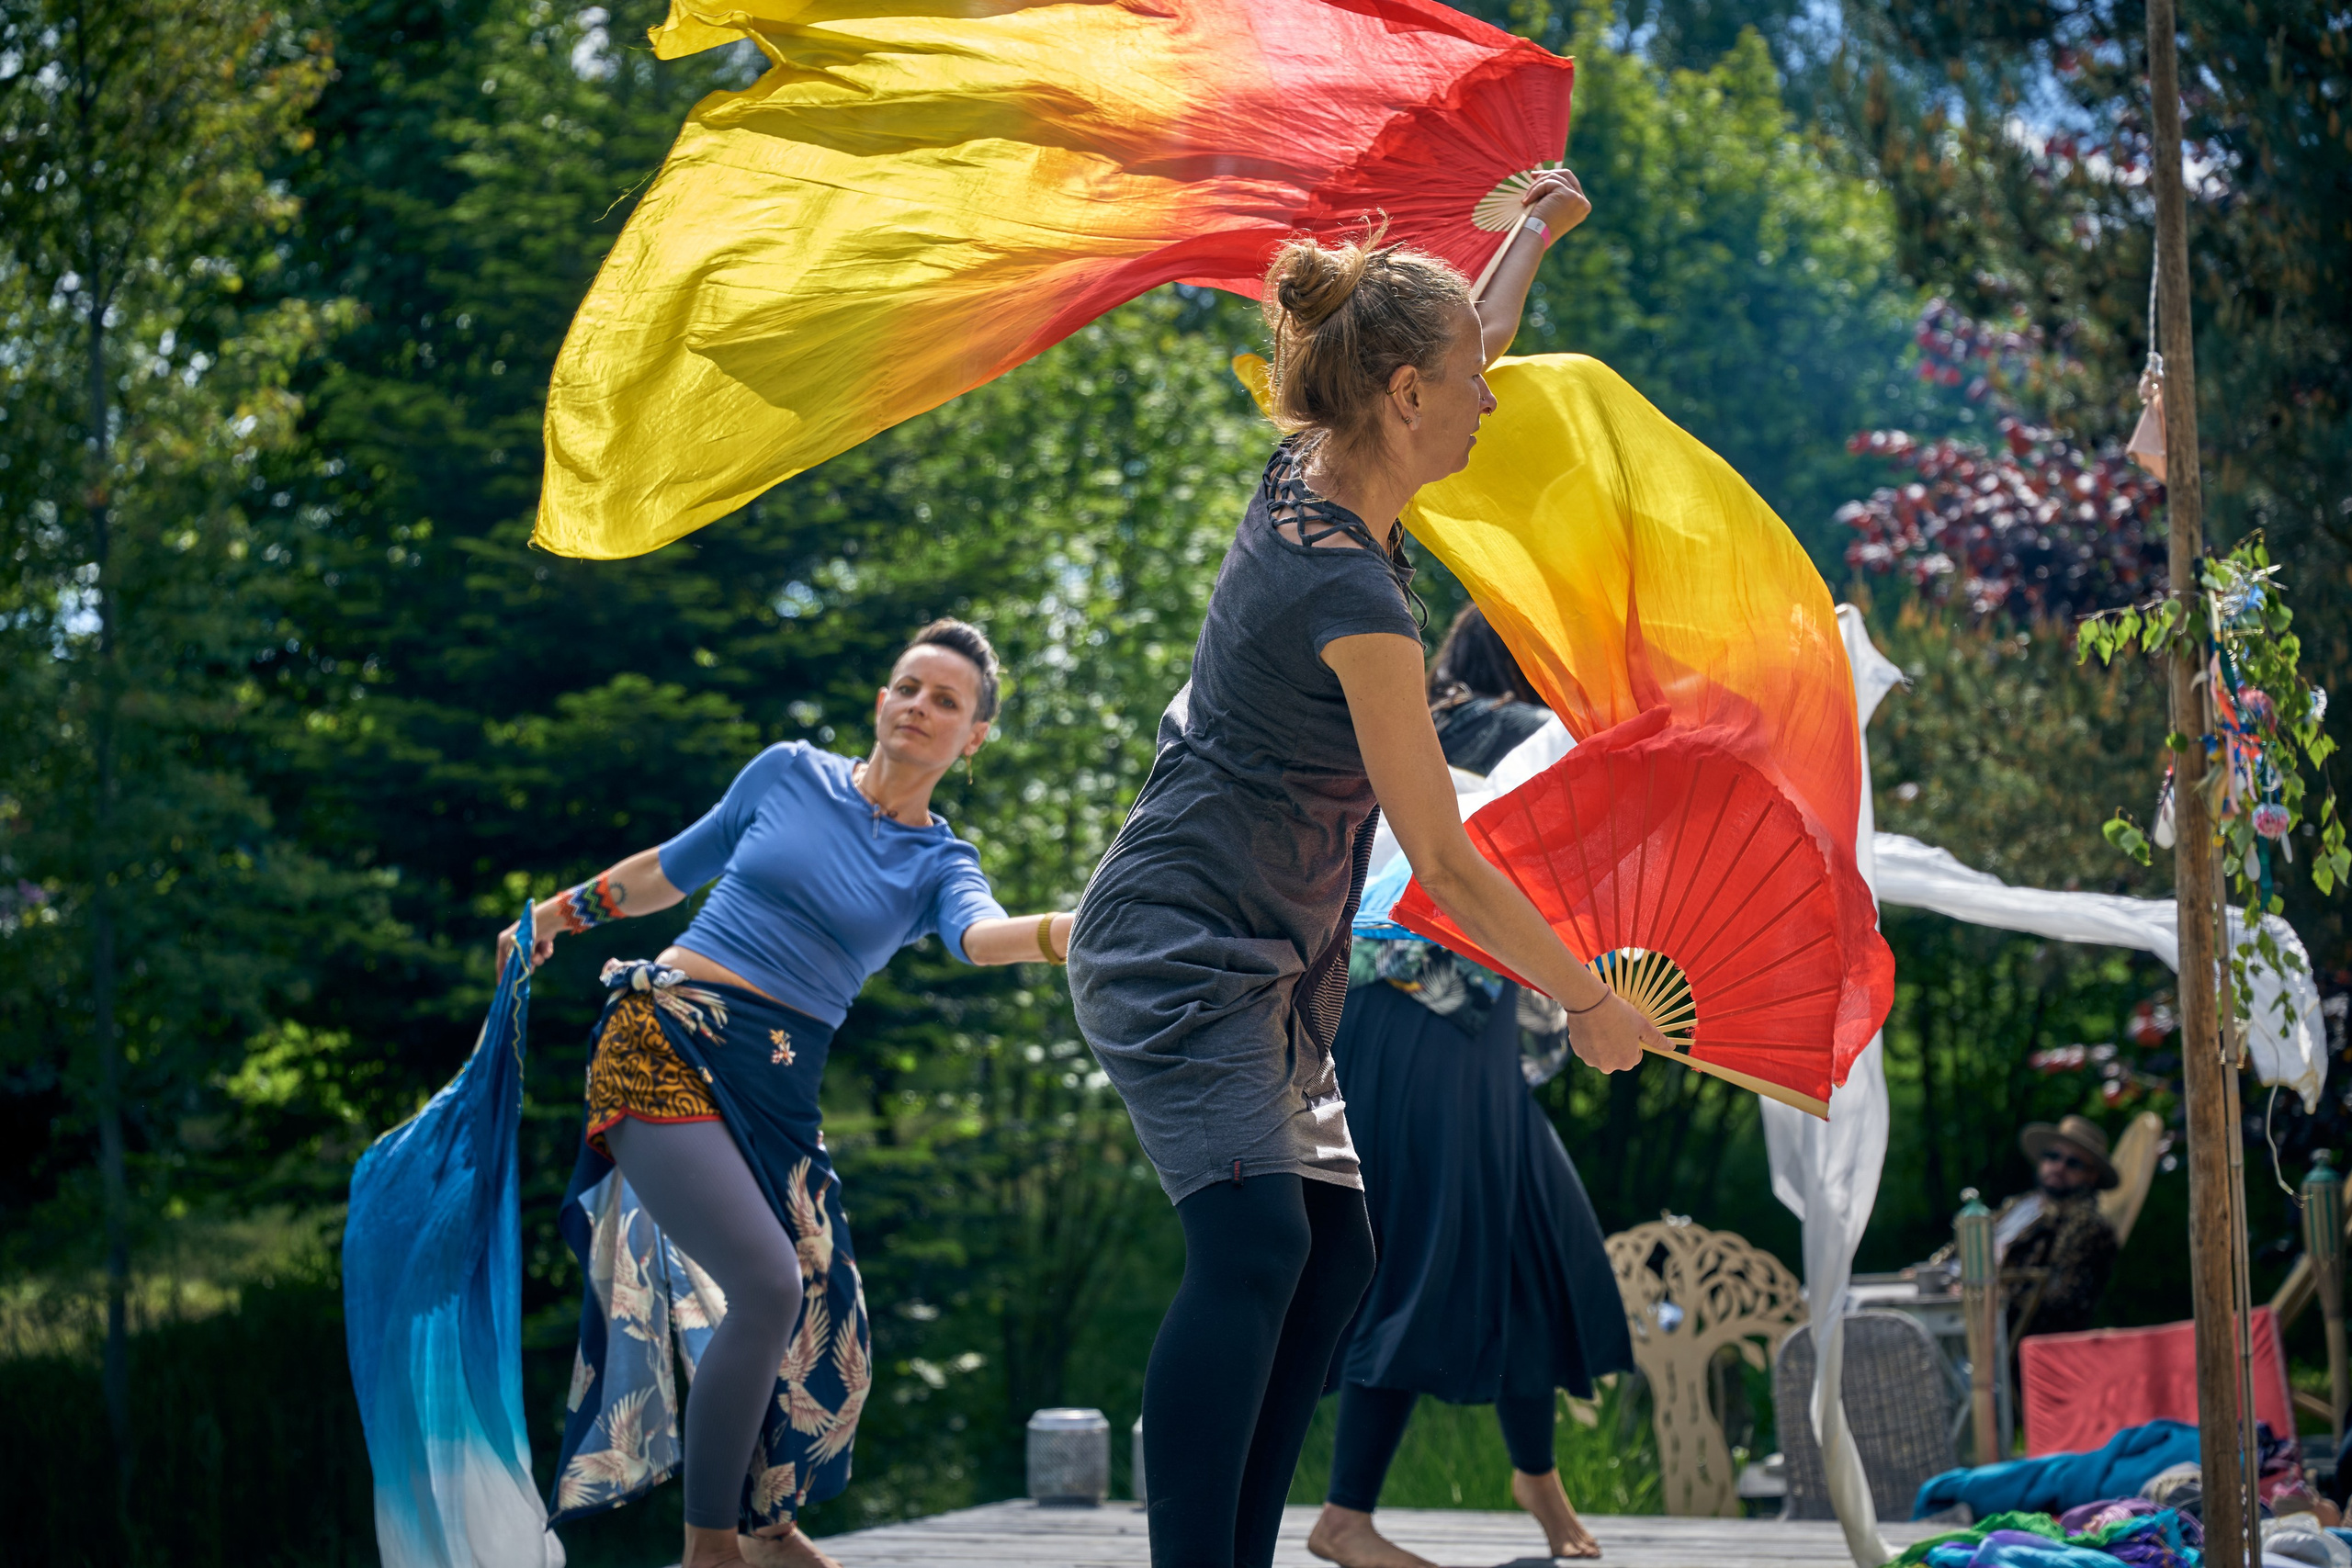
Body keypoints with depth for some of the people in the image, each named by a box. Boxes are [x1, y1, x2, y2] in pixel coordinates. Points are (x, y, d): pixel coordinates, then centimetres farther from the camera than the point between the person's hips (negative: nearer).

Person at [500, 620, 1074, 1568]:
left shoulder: (939, 864, 8)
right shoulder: (790, 775, 7)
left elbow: (981, 935, -16)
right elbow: (677, 866, 22)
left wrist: (1072, 932, -37)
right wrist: (561, 913, 26)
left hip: (776, 1092, 4)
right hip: (666, 1043, -4)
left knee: (820, 1321, 0)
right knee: (769, 1284, -22)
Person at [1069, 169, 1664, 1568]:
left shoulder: (1313, 476, 3)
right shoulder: (1350, 596, -23)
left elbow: (1463, 348, 28)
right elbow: (1445, 863, -17)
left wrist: (1537, 233, 41)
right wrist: (1594, 1001, -6)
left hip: (1263, 969, 11)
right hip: (1187, 947, -11)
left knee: (1333, 1255, 10)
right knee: (1254, 1245, -26)